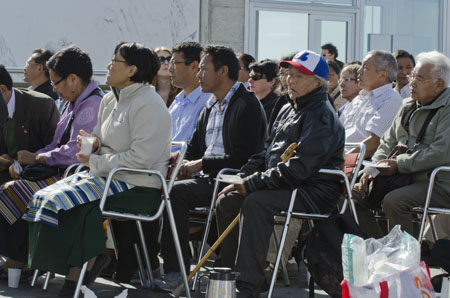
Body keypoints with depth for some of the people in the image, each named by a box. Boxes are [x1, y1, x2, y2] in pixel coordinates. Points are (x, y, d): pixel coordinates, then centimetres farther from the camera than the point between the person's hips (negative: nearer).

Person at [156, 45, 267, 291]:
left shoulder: (247, 106, -7)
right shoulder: (210, 107, 21)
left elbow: (243, 157, -17)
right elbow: (194, 149, 26)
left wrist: (202, 164, -14)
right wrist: (185, 162, 3)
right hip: (207, 178, 8)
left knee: (176, 192, -27)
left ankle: (176, 272, -22)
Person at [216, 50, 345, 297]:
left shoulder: (321, 116, -13)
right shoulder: (288, 111, 19)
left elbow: (299, 168, -23)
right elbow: (266, 152, 23)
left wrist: (251, 184, -21)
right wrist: (240, 180, 5)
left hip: (314, 191, -10)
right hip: (283, 185, 10)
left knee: (255, 203, -32)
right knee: (226, 201, -3)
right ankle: (234, 274, 2)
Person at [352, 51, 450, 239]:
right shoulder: (408, 107, 17)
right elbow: (388, 142, 21)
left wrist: (399, 164, -19)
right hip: (403, 180, 9)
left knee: (393, 201, -33)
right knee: (354, 194, -3)